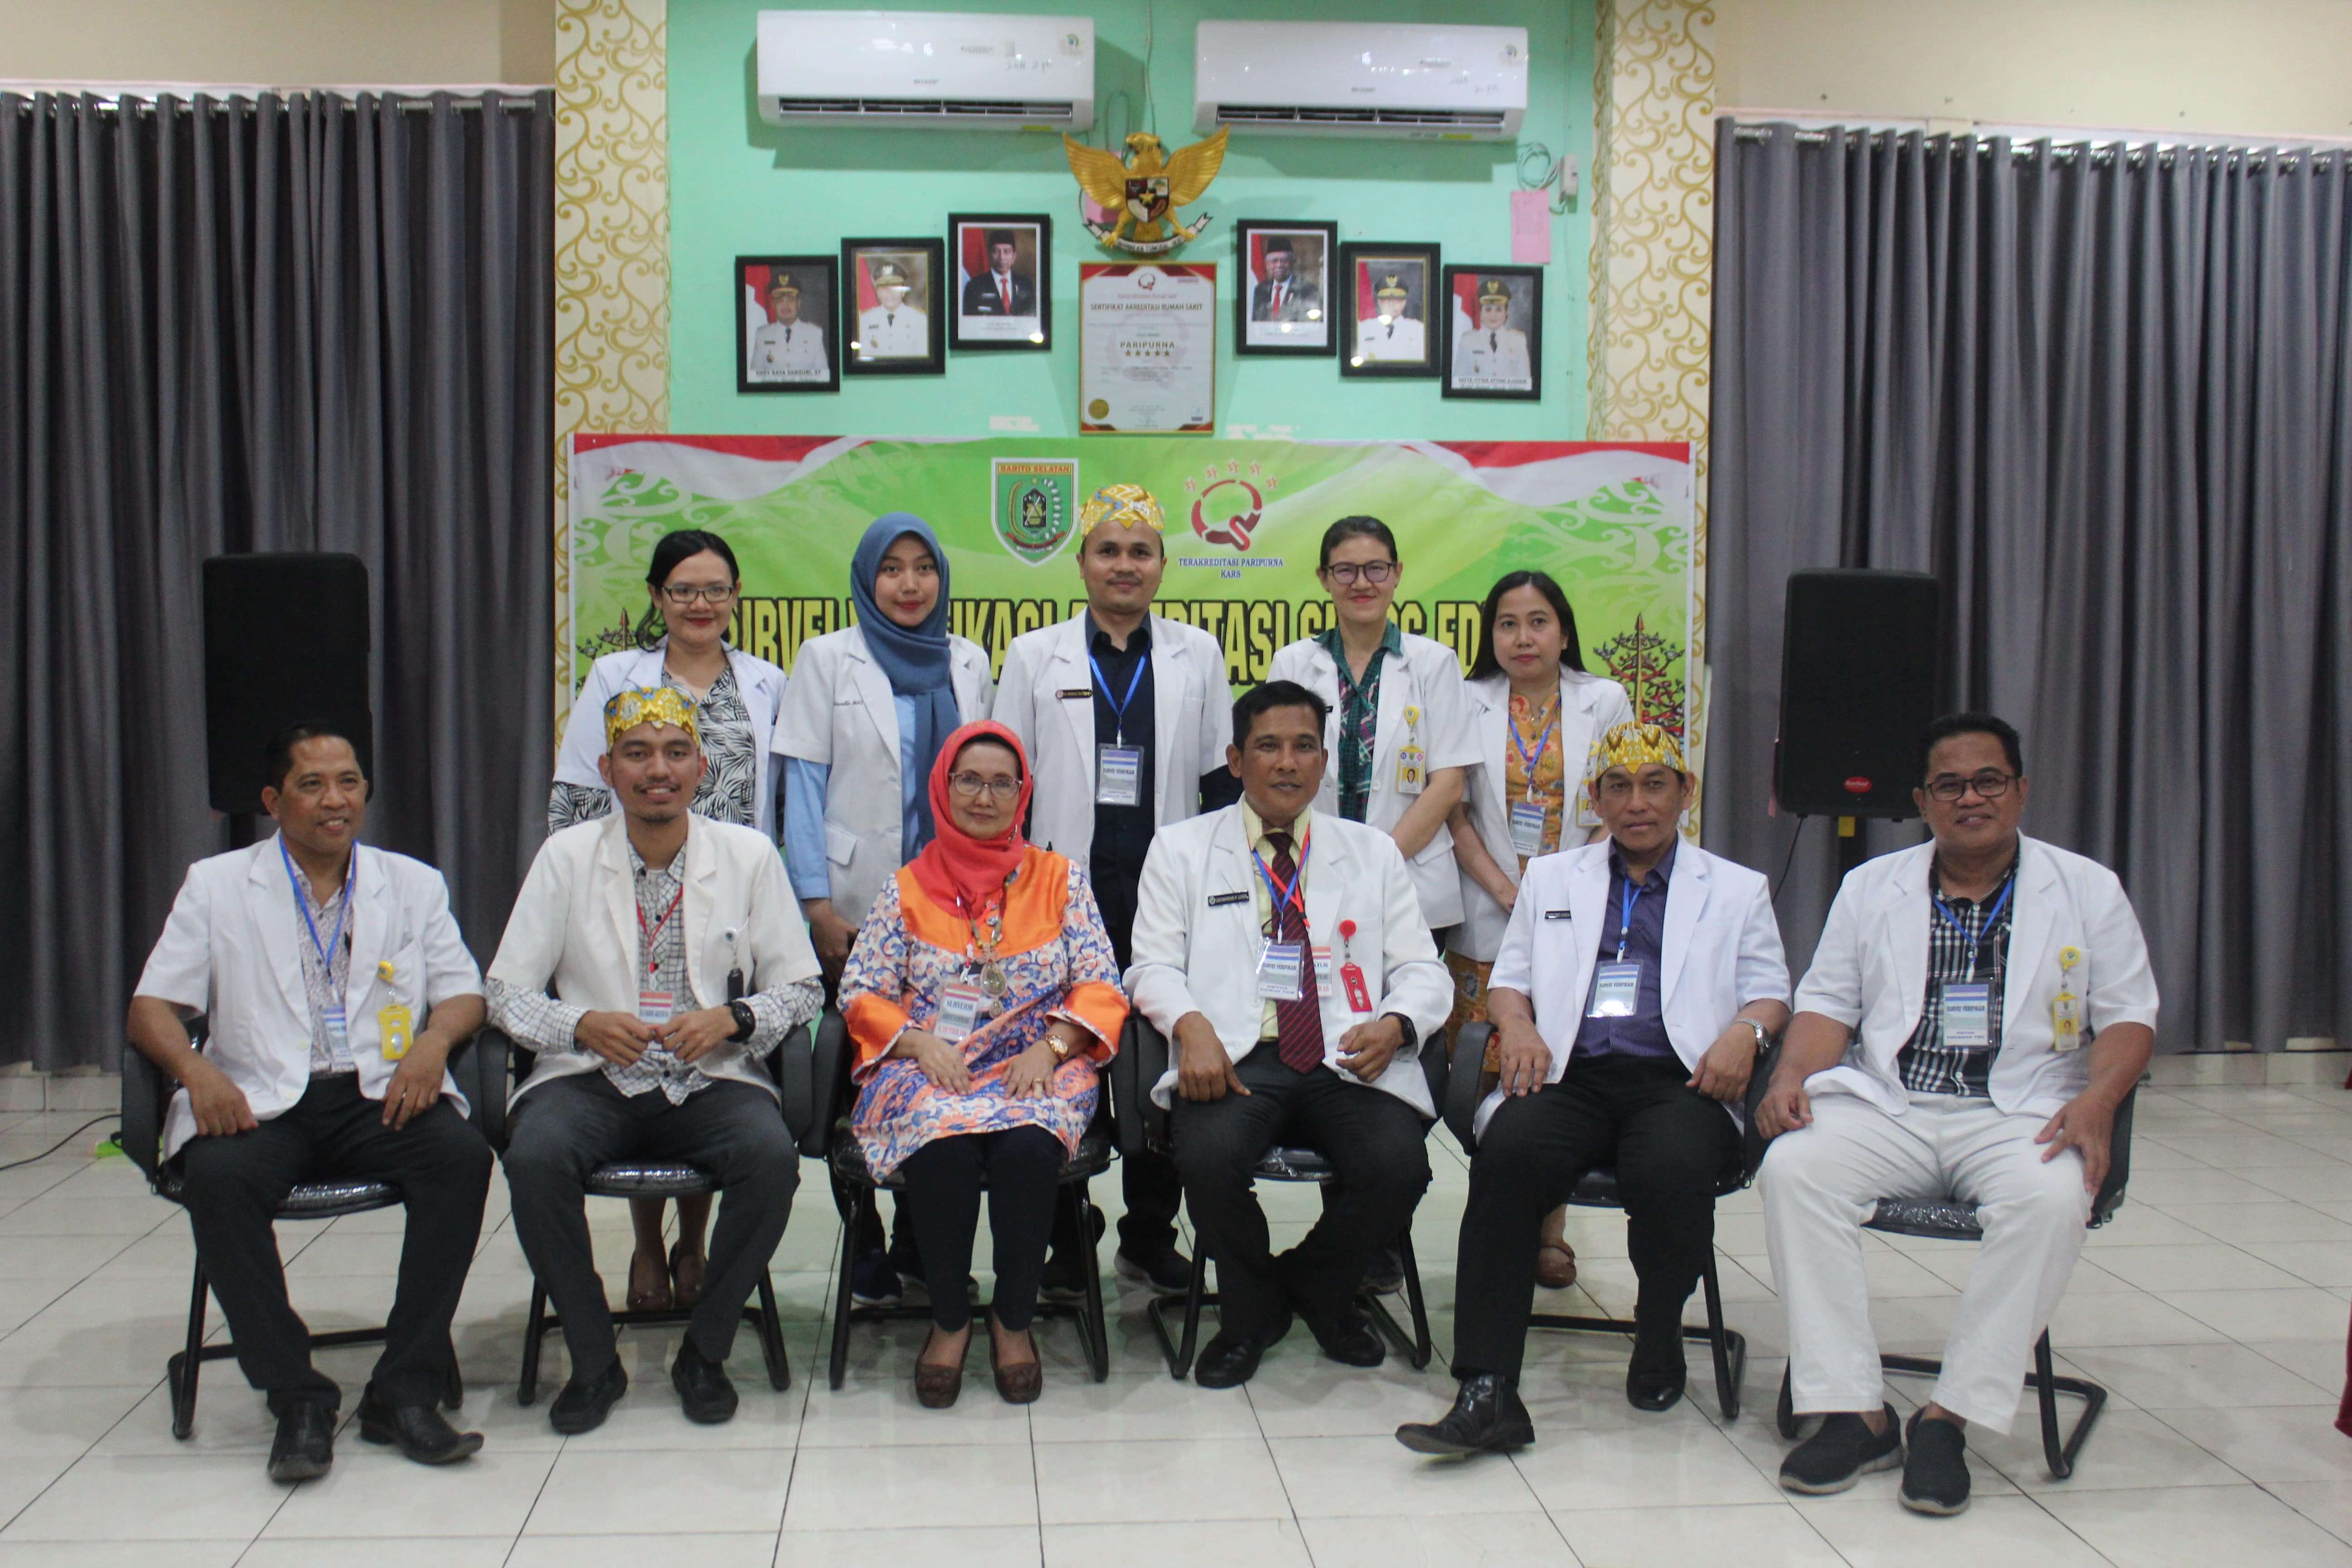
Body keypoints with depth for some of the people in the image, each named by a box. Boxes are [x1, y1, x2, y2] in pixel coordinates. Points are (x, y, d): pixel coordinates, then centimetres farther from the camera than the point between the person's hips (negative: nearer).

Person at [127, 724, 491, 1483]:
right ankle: (296, 1396, -20)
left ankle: (405, 1391, -21)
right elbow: (151, 1007, 7)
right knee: (215, 1177, -33)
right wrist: (194, 1067, -14)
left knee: (463, 1154, -29)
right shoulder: (217, 886, 12)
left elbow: (464, 993, 12)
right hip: (261, 1101, -1)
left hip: (381, 1096, 1)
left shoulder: (413, 884, 17)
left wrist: (434, 1038, -12)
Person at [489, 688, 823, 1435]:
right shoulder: (566, 857, 4)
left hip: (713, 1079, 0)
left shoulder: (749, 856, 4)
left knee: (773, 1158, -30)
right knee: (534, 1160, -30)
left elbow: (801, 988, 5)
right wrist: (583, 1026, -18)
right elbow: (506, 991, 2)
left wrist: (730, 1019, -15)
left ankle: (705, 1352, -6)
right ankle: (594, 1361, -8)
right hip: (593, 1077, 0)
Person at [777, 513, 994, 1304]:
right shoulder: (828, 659, 2)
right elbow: (804, 787, -2)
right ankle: (865, 1250, 14)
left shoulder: (969, 663, 10)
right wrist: (818, 906, -10)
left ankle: (924, 1243, 17)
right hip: (857, 905, -2)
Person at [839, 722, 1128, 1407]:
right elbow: (861, 992, 7)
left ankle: (1014, 1319, -13)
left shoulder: (1060, 879, 14)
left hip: (1037, 1070, 0)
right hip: (929, 1071, 1)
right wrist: (922, 1043, -11)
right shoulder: (907, 888, 15)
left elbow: (1100, 987, 6)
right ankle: (949, 1319, -12)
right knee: (943, 1145, -34)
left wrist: (1050, 1048, -12)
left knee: (1028, 1145, -35)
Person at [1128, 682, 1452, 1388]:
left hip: (1349, 1060, 2)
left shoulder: (1372, 852, 19)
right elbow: (1154, 966, 7)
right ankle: (1252, 1308, 2)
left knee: (1399, 1166, -28)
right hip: (1235, 1058, -1)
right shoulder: (1182, 848, 14)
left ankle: (1319, 1288, 8)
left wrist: (1395, 1024, -9)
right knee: (1209, 1156, -33)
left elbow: (1421, 971, 15)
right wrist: (1191, 1025, -16)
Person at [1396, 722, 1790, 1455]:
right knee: (1507, 1154, -33)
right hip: (1569, 1076, 1)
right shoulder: (1550, 879, 27)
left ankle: (1658, 1339, -3)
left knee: (1674, 1171, -36)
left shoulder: (1737, 890, 23)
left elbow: (1768, 989, 16)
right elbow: (1509, 978, 22)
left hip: (1677, 1082, -1)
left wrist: (1746, 1031, -7)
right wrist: (1517, 1024, -1)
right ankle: (1486, 1393, -35)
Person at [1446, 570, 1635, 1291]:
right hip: (1488, 923, 0)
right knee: (1493, 1076, -1)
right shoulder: (1468, 703, 7)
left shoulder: (1605, 703, 8)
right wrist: (1506, 890, -8)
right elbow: (1454, 810, 3)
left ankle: (1551, 1230, 9)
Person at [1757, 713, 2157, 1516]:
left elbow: (2129, 1015, 8)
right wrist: (1791, 1077, -7)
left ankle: (1949, 1417, -24)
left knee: (2053, 1199, -35)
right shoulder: (1871, 886, 17)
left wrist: (2096, 1101, -13)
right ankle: (1855, 1411, -23)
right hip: (1884, 1105, 2)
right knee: (1793, 1169, -28)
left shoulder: (2088, 891, 12)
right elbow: (1828, 1001, 13)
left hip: (2020, 1113, -1)